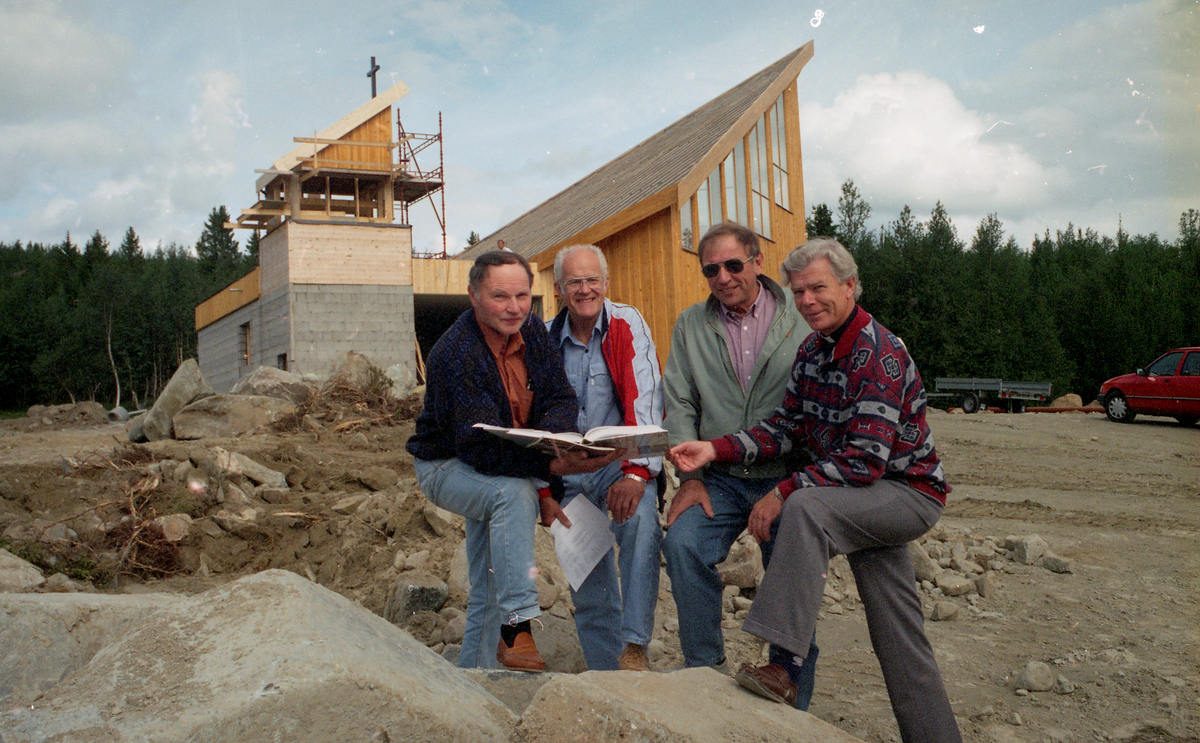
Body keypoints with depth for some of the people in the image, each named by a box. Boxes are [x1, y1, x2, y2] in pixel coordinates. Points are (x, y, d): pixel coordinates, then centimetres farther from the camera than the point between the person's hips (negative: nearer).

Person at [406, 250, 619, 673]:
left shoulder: (533, 334, -5)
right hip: (447, 467, -7)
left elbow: (561, 398, -5)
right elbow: (480, 448, -35)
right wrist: (553, 467, -48)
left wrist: (552, 436, -30)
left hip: (501, 466, 7)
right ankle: (516, 631, -34)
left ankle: (475, 672, 27)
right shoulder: (455, 355, -29)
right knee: (513, 492, -36)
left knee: (488, 588, 11)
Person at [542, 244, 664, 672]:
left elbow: (645, 399, -15)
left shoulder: (627, 324, -5)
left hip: (620, 460, -3)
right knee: (587, 585, 5)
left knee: (639, 520, -33)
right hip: (569, 469, 3)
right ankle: (605, 671, 21)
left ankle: (635, 646, -26)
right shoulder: (546, 340, 4)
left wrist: (638, 472, -28)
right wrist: (544, 490, 0)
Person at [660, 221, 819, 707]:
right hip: (720, 479, 2)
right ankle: (705, 668, -5)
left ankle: (792, 709, 18)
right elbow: (678, 405, 5)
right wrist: (691, 477, -6)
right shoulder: (690, 325, 10)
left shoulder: (802, 320, 1)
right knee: (682, 543, -23)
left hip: (786, 479, -1)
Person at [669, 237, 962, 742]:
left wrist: (785, 494, -27)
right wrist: (715, 450, -11)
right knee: (897, 638, 12)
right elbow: (786, 427, 2)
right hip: (865, 500, 8)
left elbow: (865, 461, -28)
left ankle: (783, 662, -32)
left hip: (909, 492, -8)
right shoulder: (812, 351, 4)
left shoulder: (879, 355, -23)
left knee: (806, 507, -33)